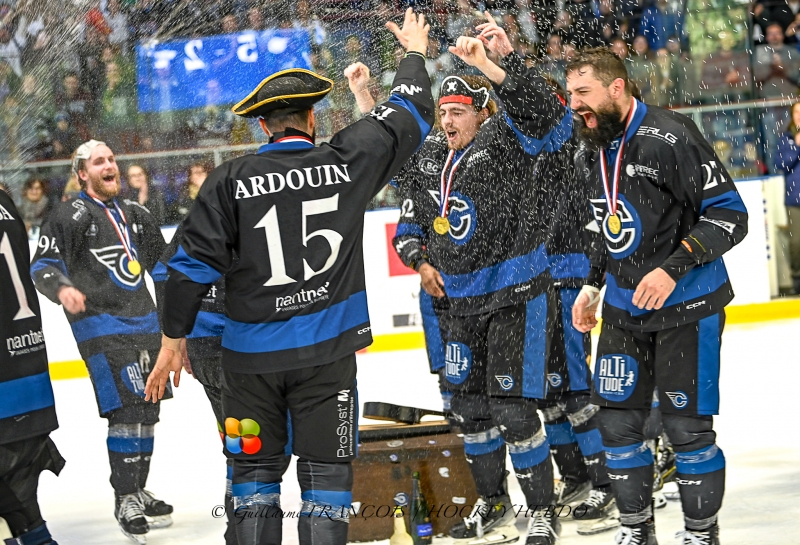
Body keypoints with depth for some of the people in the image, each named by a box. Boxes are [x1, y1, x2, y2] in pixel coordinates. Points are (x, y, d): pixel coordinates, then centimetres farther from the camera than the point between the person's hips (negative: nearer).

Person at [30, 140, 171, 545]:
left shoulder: (133, 214, 16)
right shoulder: (70, 215, -5)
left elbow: (160, 260, 26)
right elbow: (43, 265, -10)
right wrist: (62, 287, -29)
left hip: (143, 324, 7)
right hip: (101, 326, -7)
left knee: (147, 412, 11)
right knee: (127, 411, -15)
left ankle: (138, 492, 23)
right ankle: (126, 501, -9)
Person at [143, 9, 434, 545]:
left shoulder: (230, 180, -6)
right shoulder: (348, 162, -3)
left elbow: (194, 264, -6)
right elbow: (411, 116, 12)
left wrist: (173, 339, 4)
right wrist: (415, 52, 30)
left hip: (252, 355, 0)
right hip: (326, 353, 0)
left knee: (257, 467, 12)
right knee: (326, 469, 5)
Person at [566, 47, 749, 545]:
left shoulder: (670, 136, -19)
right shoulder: (594, 155, 7)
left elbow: (730, 214, -19)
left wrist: (672, 269, -26)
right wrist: (593, 284, 16)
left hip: (687, 306, -7)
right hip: (625, 308, 7)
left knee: (687, 425, -3)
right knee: (617, 420, 7)